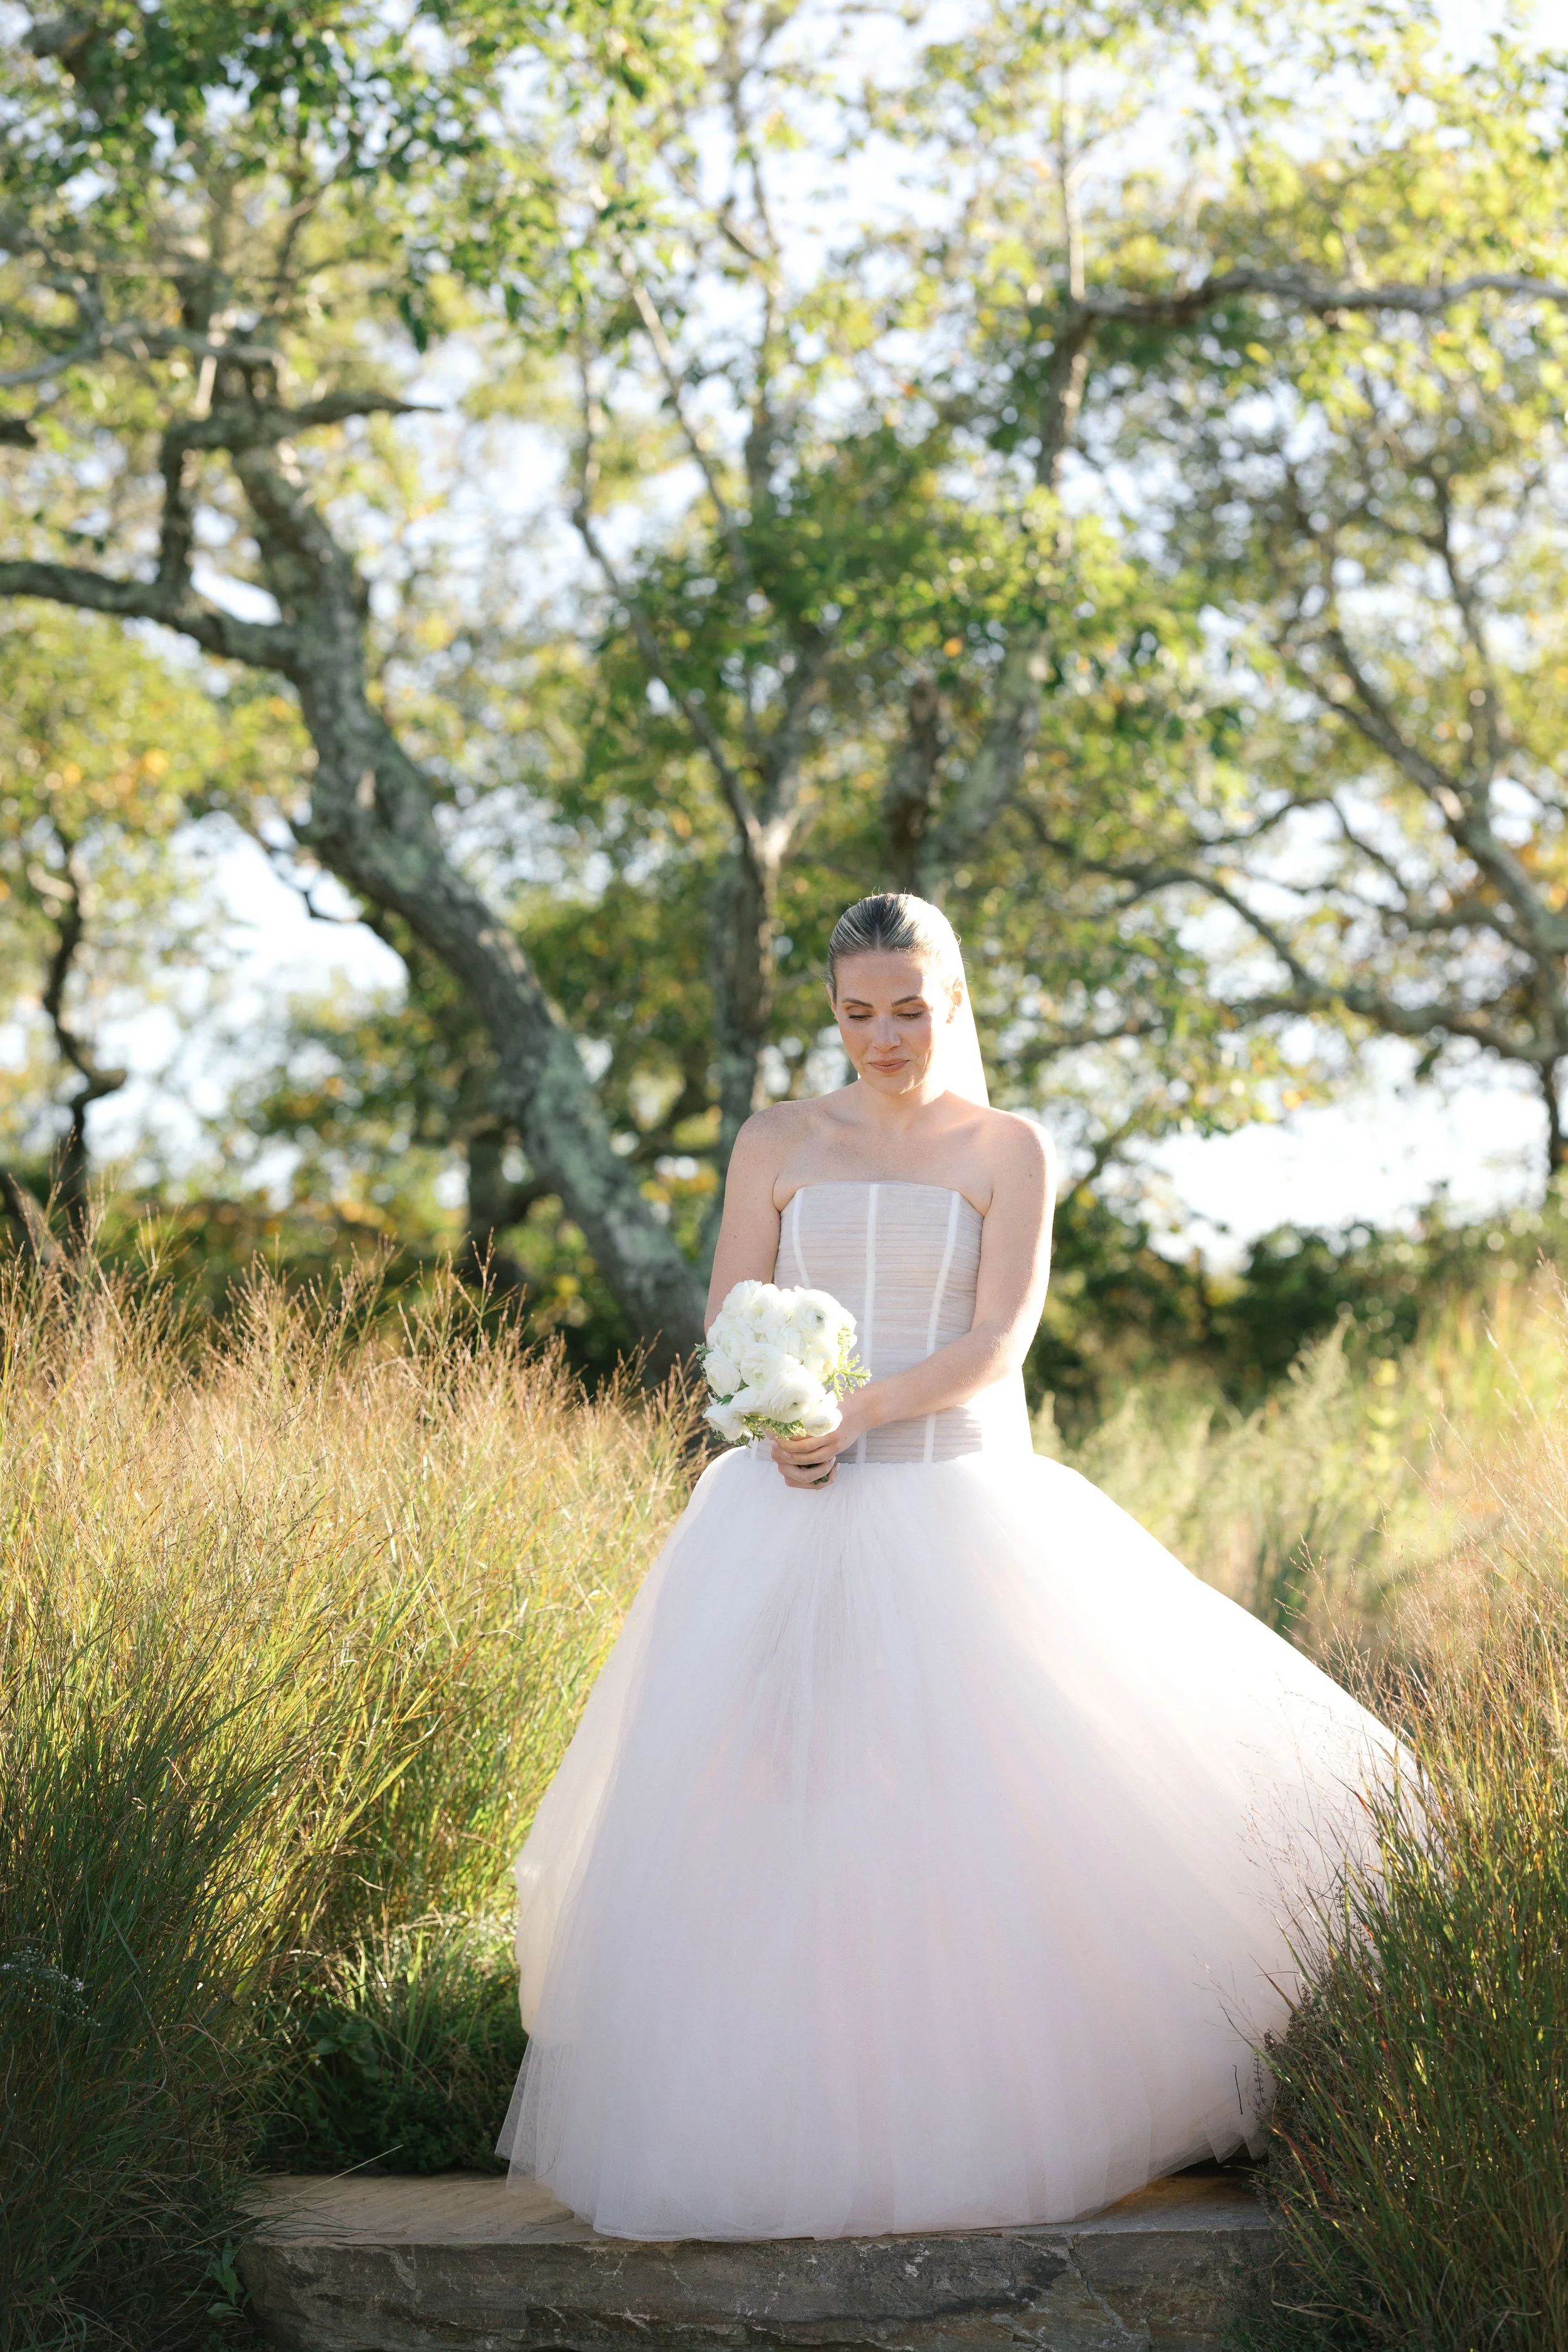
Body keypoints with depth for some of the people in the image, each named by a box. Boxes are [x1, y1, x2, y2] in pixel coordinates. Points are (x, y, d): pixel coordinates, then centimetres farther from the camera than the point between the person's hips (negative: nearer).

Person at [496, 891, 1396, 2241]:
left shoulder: (1009, 1152, 5)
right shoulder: (777, 1144, 11)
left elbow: (998, 1343, -5)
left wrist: (860, 1413, -20)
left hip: (957, 1509, -2)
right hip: (797, 1516, 2)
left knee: (965, 1806, -9)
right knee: (771, 1808, -5)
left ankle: (959, 2114, 3)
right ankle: (771, 2117, 3)